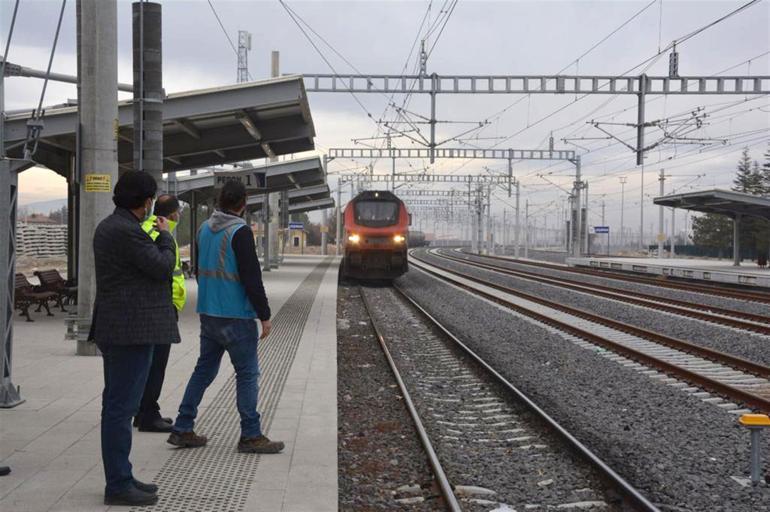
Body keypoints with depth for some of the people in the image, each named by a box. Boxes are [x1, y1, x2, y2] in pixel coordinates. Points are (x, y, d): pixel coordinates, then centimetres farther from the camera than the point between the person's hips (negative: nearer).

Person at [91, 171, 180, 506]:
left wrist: (155, 237, 17)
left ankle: (119, 477, 23)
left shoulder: (108, 226, 14)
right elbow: (163, 267, -15)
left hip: (115, 327, 11)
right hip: (132, 329, -11)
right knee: (122, 406, -6)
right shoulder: (126, 231, -19)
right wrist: (165, 236, 0)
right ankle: (118, 486, 0)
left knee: (117, 404, 14)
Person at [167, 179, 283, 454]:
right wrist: (265, 315, -13)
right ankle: (250, 436, 4)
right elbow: (251, 278, -18)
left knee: (204, 369, 15)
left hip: (208, 314, 8)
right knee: (247, 373, 1)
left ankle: (182, 430, 16)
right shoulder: (239, 232, -15)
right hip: (236, 316, -8)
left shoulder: (203, 229, 9)